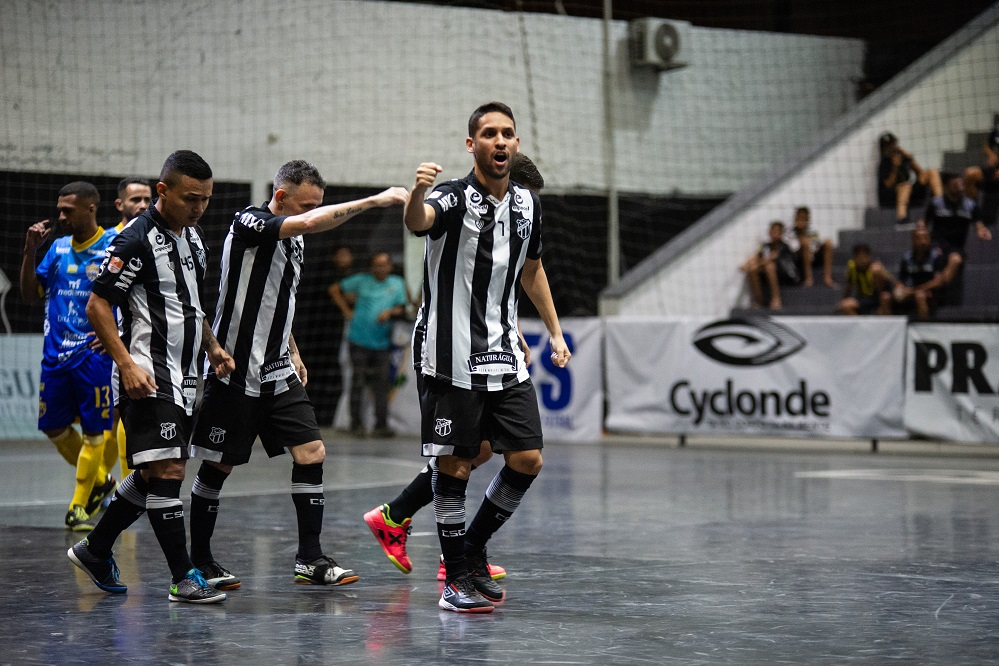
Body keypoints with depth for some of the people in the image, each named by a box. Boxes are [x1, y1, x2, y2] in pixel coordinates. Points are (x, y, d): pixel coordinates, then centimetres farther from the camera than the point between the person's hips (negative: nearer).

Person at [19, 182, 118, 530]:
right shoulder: (58, 247, 10)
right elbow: (31, 294, 11)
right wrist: (30, 250, -1)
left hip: (94, 354, -6)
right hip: (55, 351, 6)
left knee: (93, 432, -2)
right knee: (54, 427, 10)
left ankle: (78, 507, 8)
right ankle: (99, 480, 30)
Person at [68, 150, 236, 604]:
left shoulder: (192, 236, 14)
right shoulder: (137, 240, -14)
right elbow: (97, 305, -15)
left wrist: (213, 347, 18)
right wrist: (127, 364, -21)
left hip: (182, 376, 9)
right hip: (147, 377, -9)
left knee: (154, 474, 13)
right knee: (166, 471, -11)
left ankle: (95, 550, 27)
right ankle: (183, 579, -7)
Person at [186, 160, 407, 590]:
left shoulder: (294, 239, 11)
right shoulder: (248, 223, -15)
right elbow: (307, 223, -33)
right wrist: (375, 200, -34)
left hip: (277, 371, 8)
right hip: (234, 372, -7)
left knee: (311, 453, -2)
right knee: (218, 466, 2)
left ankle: (310, 558, 4)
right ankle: (199, 561, 16)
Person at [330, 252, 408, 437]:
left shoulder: (397, 283, 12)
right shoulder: (361, 280, 6)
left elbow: (402, 308, 10)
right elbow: (335, 290, 12)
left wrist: (390, 311, -11)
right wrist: (347, 311, 5)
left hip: (383, 343, 2)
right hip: (359, 339, -2)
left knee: (382, 384, -2)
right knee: (358, 381, -2)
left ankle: (381, 425, 3)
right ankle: (356, 424, 5)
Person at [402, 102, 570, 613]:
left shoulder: (527, 203, 9)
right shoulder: (454, 198, -11)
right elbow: (417, 222, -35)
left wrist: (555, 331, 24)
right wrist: (417, 192, -58)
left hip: (505, 357, 6)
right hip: (454, 359, -6)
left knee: (527, 460, 3)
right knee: (454, 466, -1)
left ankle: (473, 551, 22)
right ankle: (456, 577, 11)